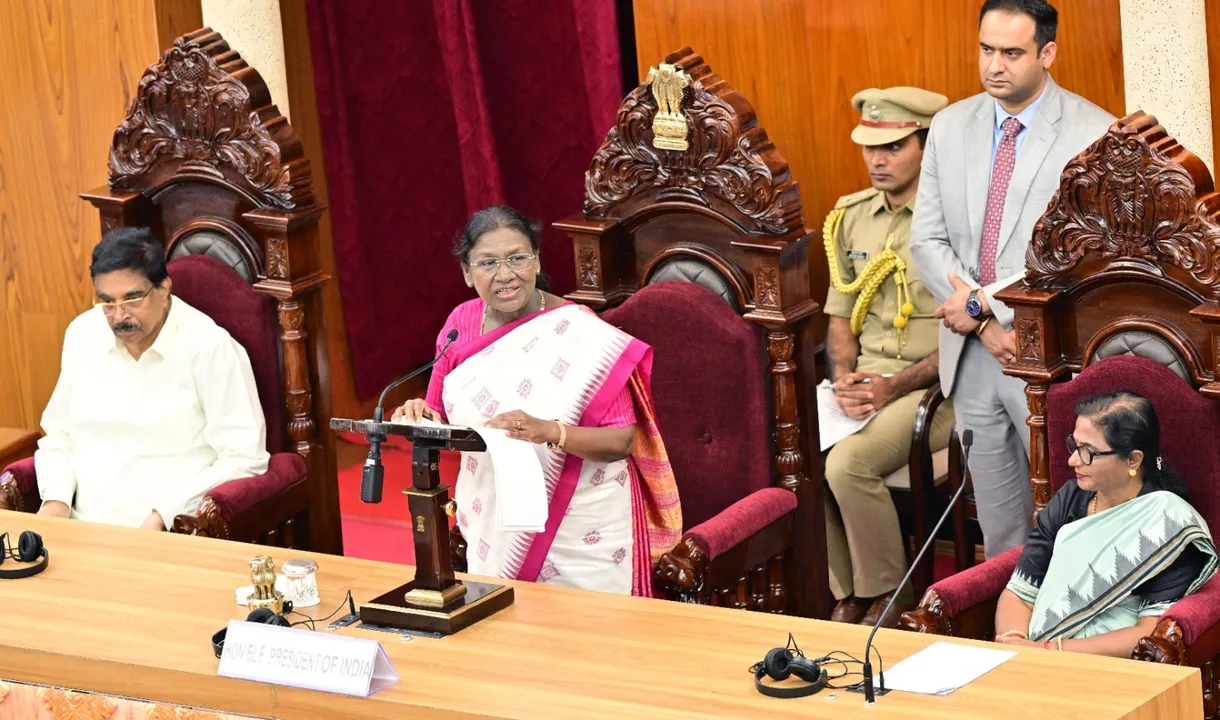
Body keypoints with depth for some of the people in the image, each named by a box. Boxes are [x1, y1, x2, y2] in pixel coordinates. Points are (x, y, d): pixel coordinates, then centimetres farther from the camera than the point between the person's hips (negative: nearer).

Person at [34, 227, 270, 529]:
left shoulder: (210, 347, -7)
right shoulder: (83, 334, 12)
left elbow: (244, 459, -10)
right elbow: (58, 436, 22)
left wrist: (164, 516, -16)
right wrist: (56, 499, 3)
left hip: (170, 536, -5)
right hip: (83, 531, 5)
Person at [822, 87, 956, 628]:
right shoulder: (851, 218, 12)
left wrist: (895, 386, -19)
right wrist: (845, 375, -4)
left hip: (939, 382, -6)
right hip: (867, 375, 6)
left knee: (848, 463, -30)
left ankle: (890, 598, -7)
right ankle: (845, 597, -4)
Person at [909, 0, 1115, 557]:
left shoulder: (1094, 134, -10)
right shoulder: (950, 127, 7)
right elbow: (926, 240, 5)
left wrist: (984, 301, -15)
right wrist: (986, 325, -8)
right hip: (971, 358, 5)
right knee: (999, 528, 12)